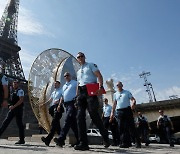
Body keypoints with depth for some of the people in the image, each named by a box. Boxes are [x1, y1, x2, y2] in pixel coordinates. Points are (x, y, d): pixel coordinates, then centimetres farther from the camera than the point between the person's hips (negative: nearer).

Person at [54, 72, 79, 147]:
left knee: (67, 121, -17)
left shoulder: (75, 83, 3)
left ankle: (61, 139, -22)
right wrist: (59, 105, 16)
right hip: (66, 104, 7)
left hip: (72, 103, -7)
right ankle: (78, 140, 14)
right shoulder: (64, 86, 25)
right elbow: (62, 96, 26)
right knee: (73, 123, 8)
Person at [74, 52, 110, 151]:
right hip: (81, 92, 6)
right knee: (80, 116, -6)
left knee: (94, 115, -12)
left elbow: (99, 76, -1)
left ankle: (105, 136, 10)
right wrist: (77, 97, 16)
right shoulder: (78, 72, 30)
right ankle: (83, 143, -4)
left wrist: (101, 87, -19)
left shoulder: (91, 65, 12)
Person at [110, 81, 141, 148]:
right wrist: (112, 112, 8)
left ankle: (138, 142, 5)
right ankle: (124, 143, 5)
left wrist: (133, 104, -20)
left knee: (131, 126, -4)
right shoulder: (115, 94, 16)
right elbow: (114, 104, 16)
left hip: (127, 110, -3)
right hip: (119, 112, 3)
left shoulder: (127, 92, 9)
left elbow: (133, 99, 3)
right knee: (121, 128, -2)